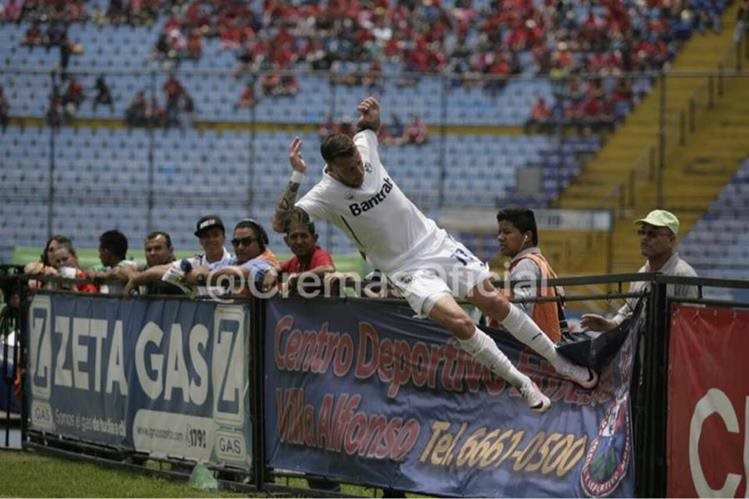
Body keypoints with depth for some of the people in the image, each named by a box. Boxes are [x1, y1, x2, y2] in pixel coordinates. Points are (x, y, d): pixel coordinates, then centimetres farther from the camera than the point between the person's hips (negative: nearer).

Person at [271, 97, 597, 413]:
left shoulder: (363, 148, -7)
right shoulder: (326, 194, -19)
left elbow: (367, 125, 16)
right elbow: (281, 223, -31)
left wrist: (371, 116, -8)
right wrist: (297, 176, -38)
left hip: (436, 242, 5)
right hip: (408, 270, -5)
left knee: (495, 303, 4)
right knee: (458, 321, -25)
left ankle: (559, 361, 20)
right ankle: (522, 384, -10)